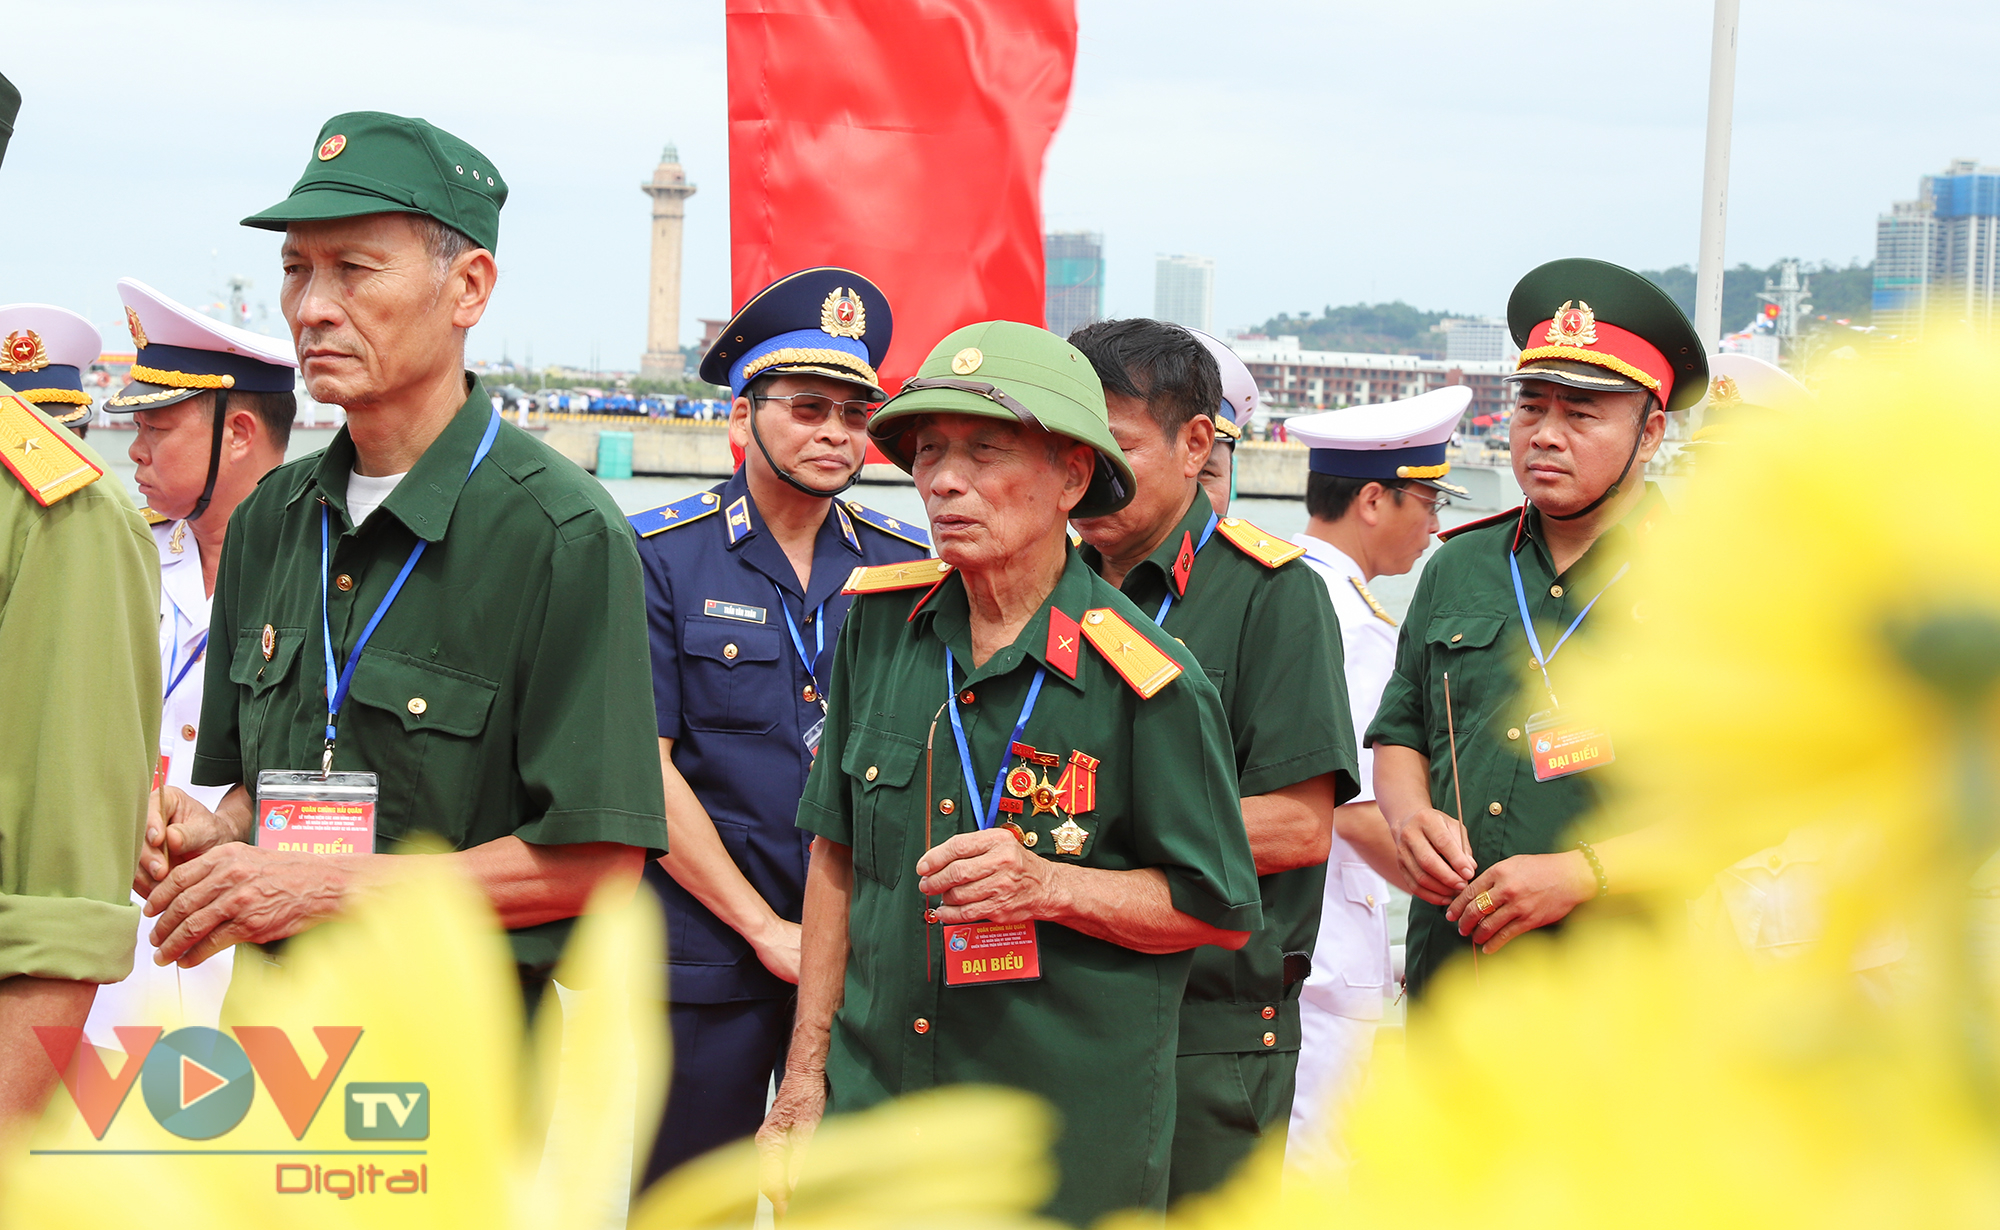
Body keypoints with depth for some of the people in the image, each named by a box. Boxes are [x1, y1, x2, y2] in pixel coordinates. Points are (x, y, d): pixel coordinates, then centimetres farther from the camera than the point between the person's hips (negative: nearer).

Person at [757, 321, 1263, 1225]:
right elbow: (837, 857, 11)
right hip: (874, 1106, 4)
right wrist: (805, 1075, 9)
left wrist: (1049, 885, -20)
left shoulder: (1147, 682, -12)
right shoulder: (879, 623, 3)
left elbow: (1219, 912, -5)